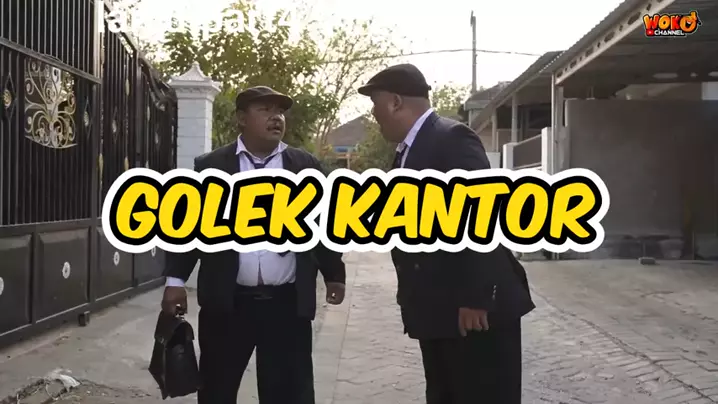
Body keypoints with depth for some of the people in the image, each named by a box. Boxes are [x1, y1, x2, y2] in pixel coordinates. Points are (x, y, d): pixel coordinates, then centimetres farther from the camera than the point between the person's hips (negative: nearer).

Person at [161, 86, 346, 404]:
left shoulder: (306, 166, 6)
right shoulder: (210, 167, 3)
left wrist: (334, 275, 11)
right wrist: (176, 280, -2)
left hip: (288, 303, 1)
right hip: (227, 302, 0)